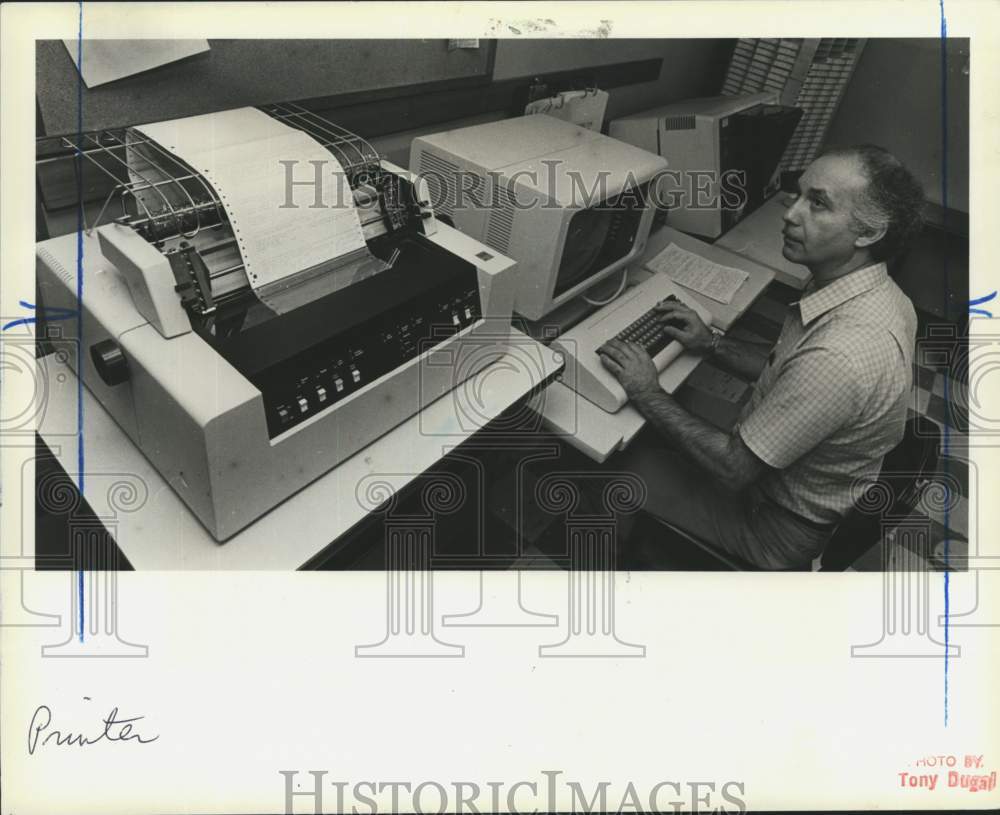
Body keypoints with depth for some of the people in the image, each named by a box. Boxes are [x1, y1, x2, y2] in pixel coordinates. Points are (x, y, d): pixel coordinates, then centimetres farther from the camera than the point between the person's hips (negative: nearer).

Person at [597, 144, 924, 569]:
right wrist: (712, 344, -1)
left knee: (626, 468, 0)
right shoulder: (874, 293, -7)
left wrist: (647, 394, -20)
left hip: (781, 529, -8)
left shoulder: (841, 355, -39)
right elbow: (783, 374, 10)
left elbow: (734, 467, -29)